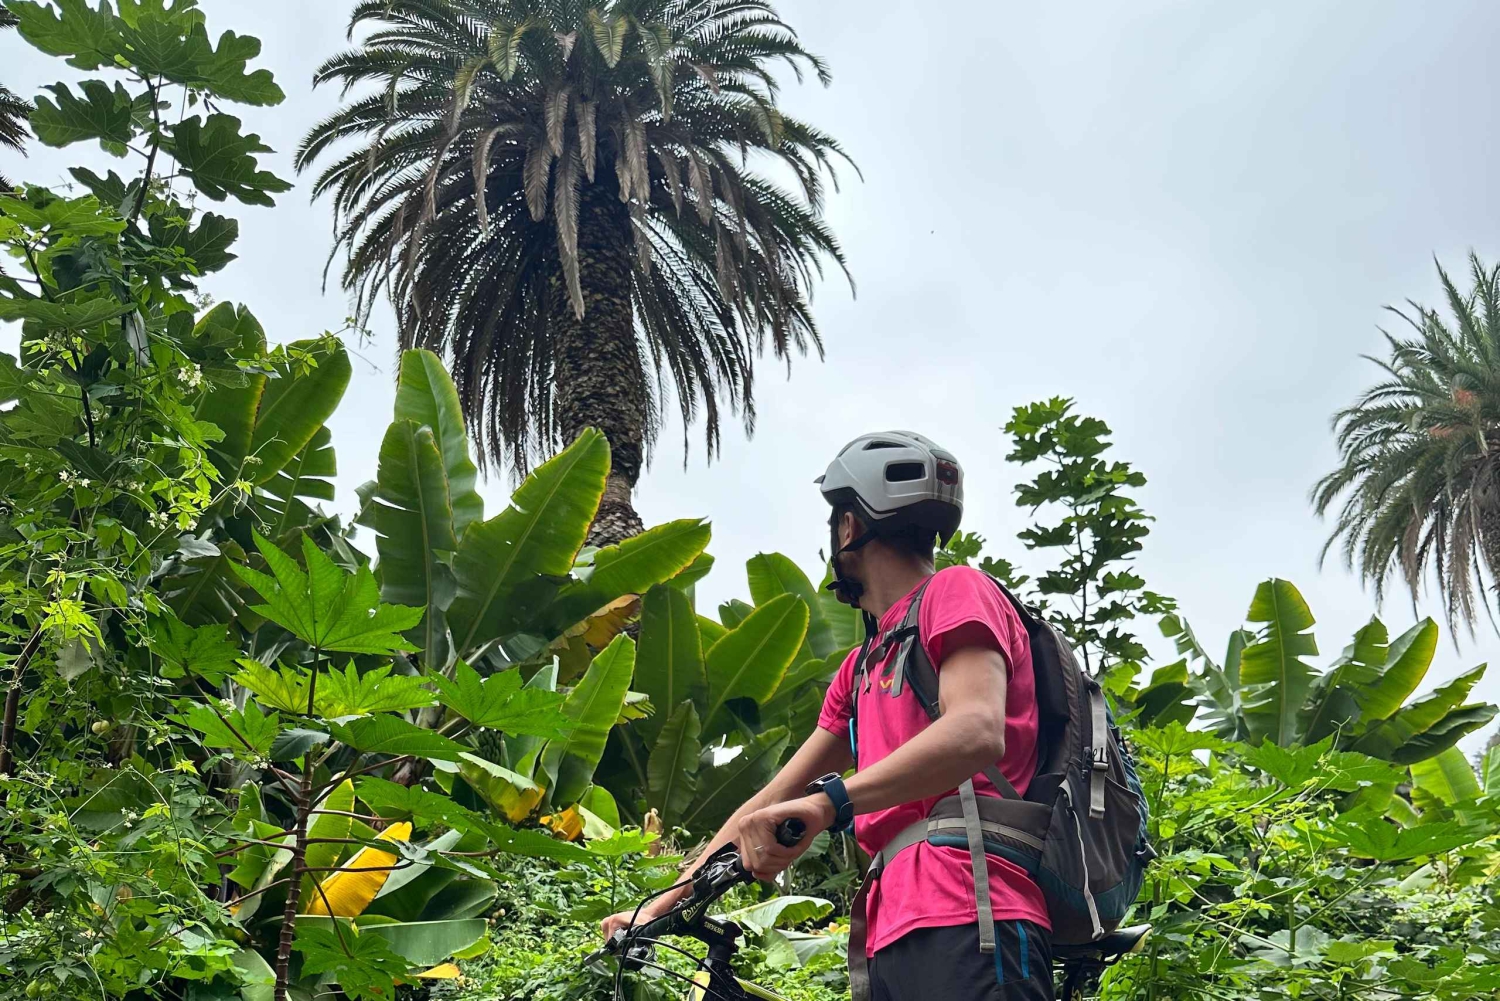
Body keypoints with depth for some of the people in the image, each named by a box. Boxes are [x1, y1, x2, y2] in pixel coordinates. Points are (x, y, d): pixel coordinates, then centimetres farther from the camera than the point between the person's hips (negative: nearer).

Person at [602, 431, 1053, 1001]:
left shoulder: (957, 592, 0)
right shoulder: (862, 666, 26)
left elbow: (976, 731, -20)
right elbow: (772, 804, 24)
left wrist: (829, 800, -32)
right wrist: (667, 900, 19)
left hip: (966, 927, -8)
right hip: (894, 940, 8)